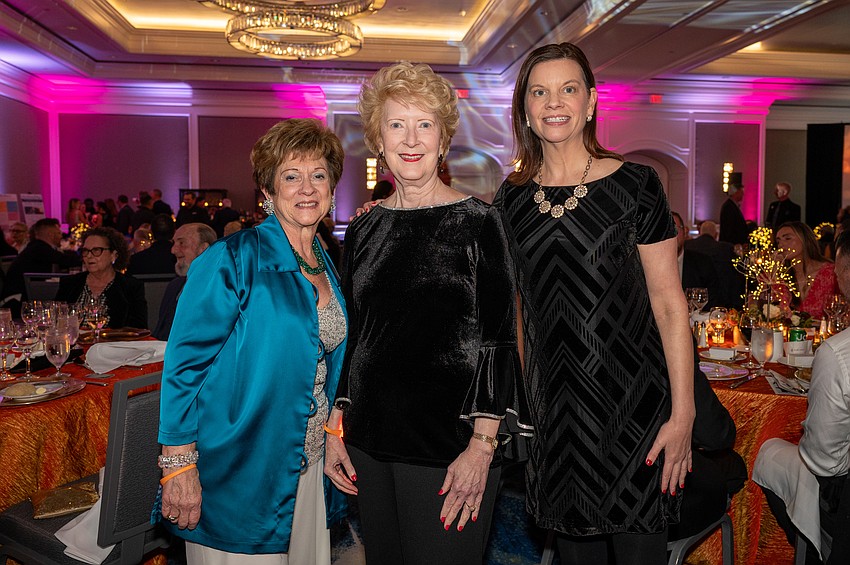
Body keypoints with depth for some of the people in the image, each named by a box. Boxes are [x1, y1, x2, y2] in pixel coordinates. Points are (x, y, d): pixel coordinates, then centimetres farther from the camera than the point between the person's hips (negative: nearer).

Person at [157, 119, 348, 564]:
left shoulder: (326, 267, 7)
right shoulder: (233, 260, -15)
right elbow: (184, 361, -15)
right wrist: (179, 466, -17)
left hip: (308, 468, 7)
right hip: (238, 475, -6)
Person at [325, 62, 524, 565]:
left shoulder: (477, 223, -7)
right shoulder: (364, 230, 7)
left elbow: (499, 340, -9)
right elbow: (350, 336, 12)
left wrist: (483, 445, -15)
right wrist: (336, 428, 8)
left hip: (449, 446, -5)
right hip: (370, 443, 5)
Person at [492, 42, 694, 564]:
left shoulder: (634, 184, -6)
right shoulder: (511, 198, 4)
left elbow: (669, 302, -7)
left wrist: (683, 414, -10)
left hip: (630, 401, -3)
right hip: (551, 405, 3)